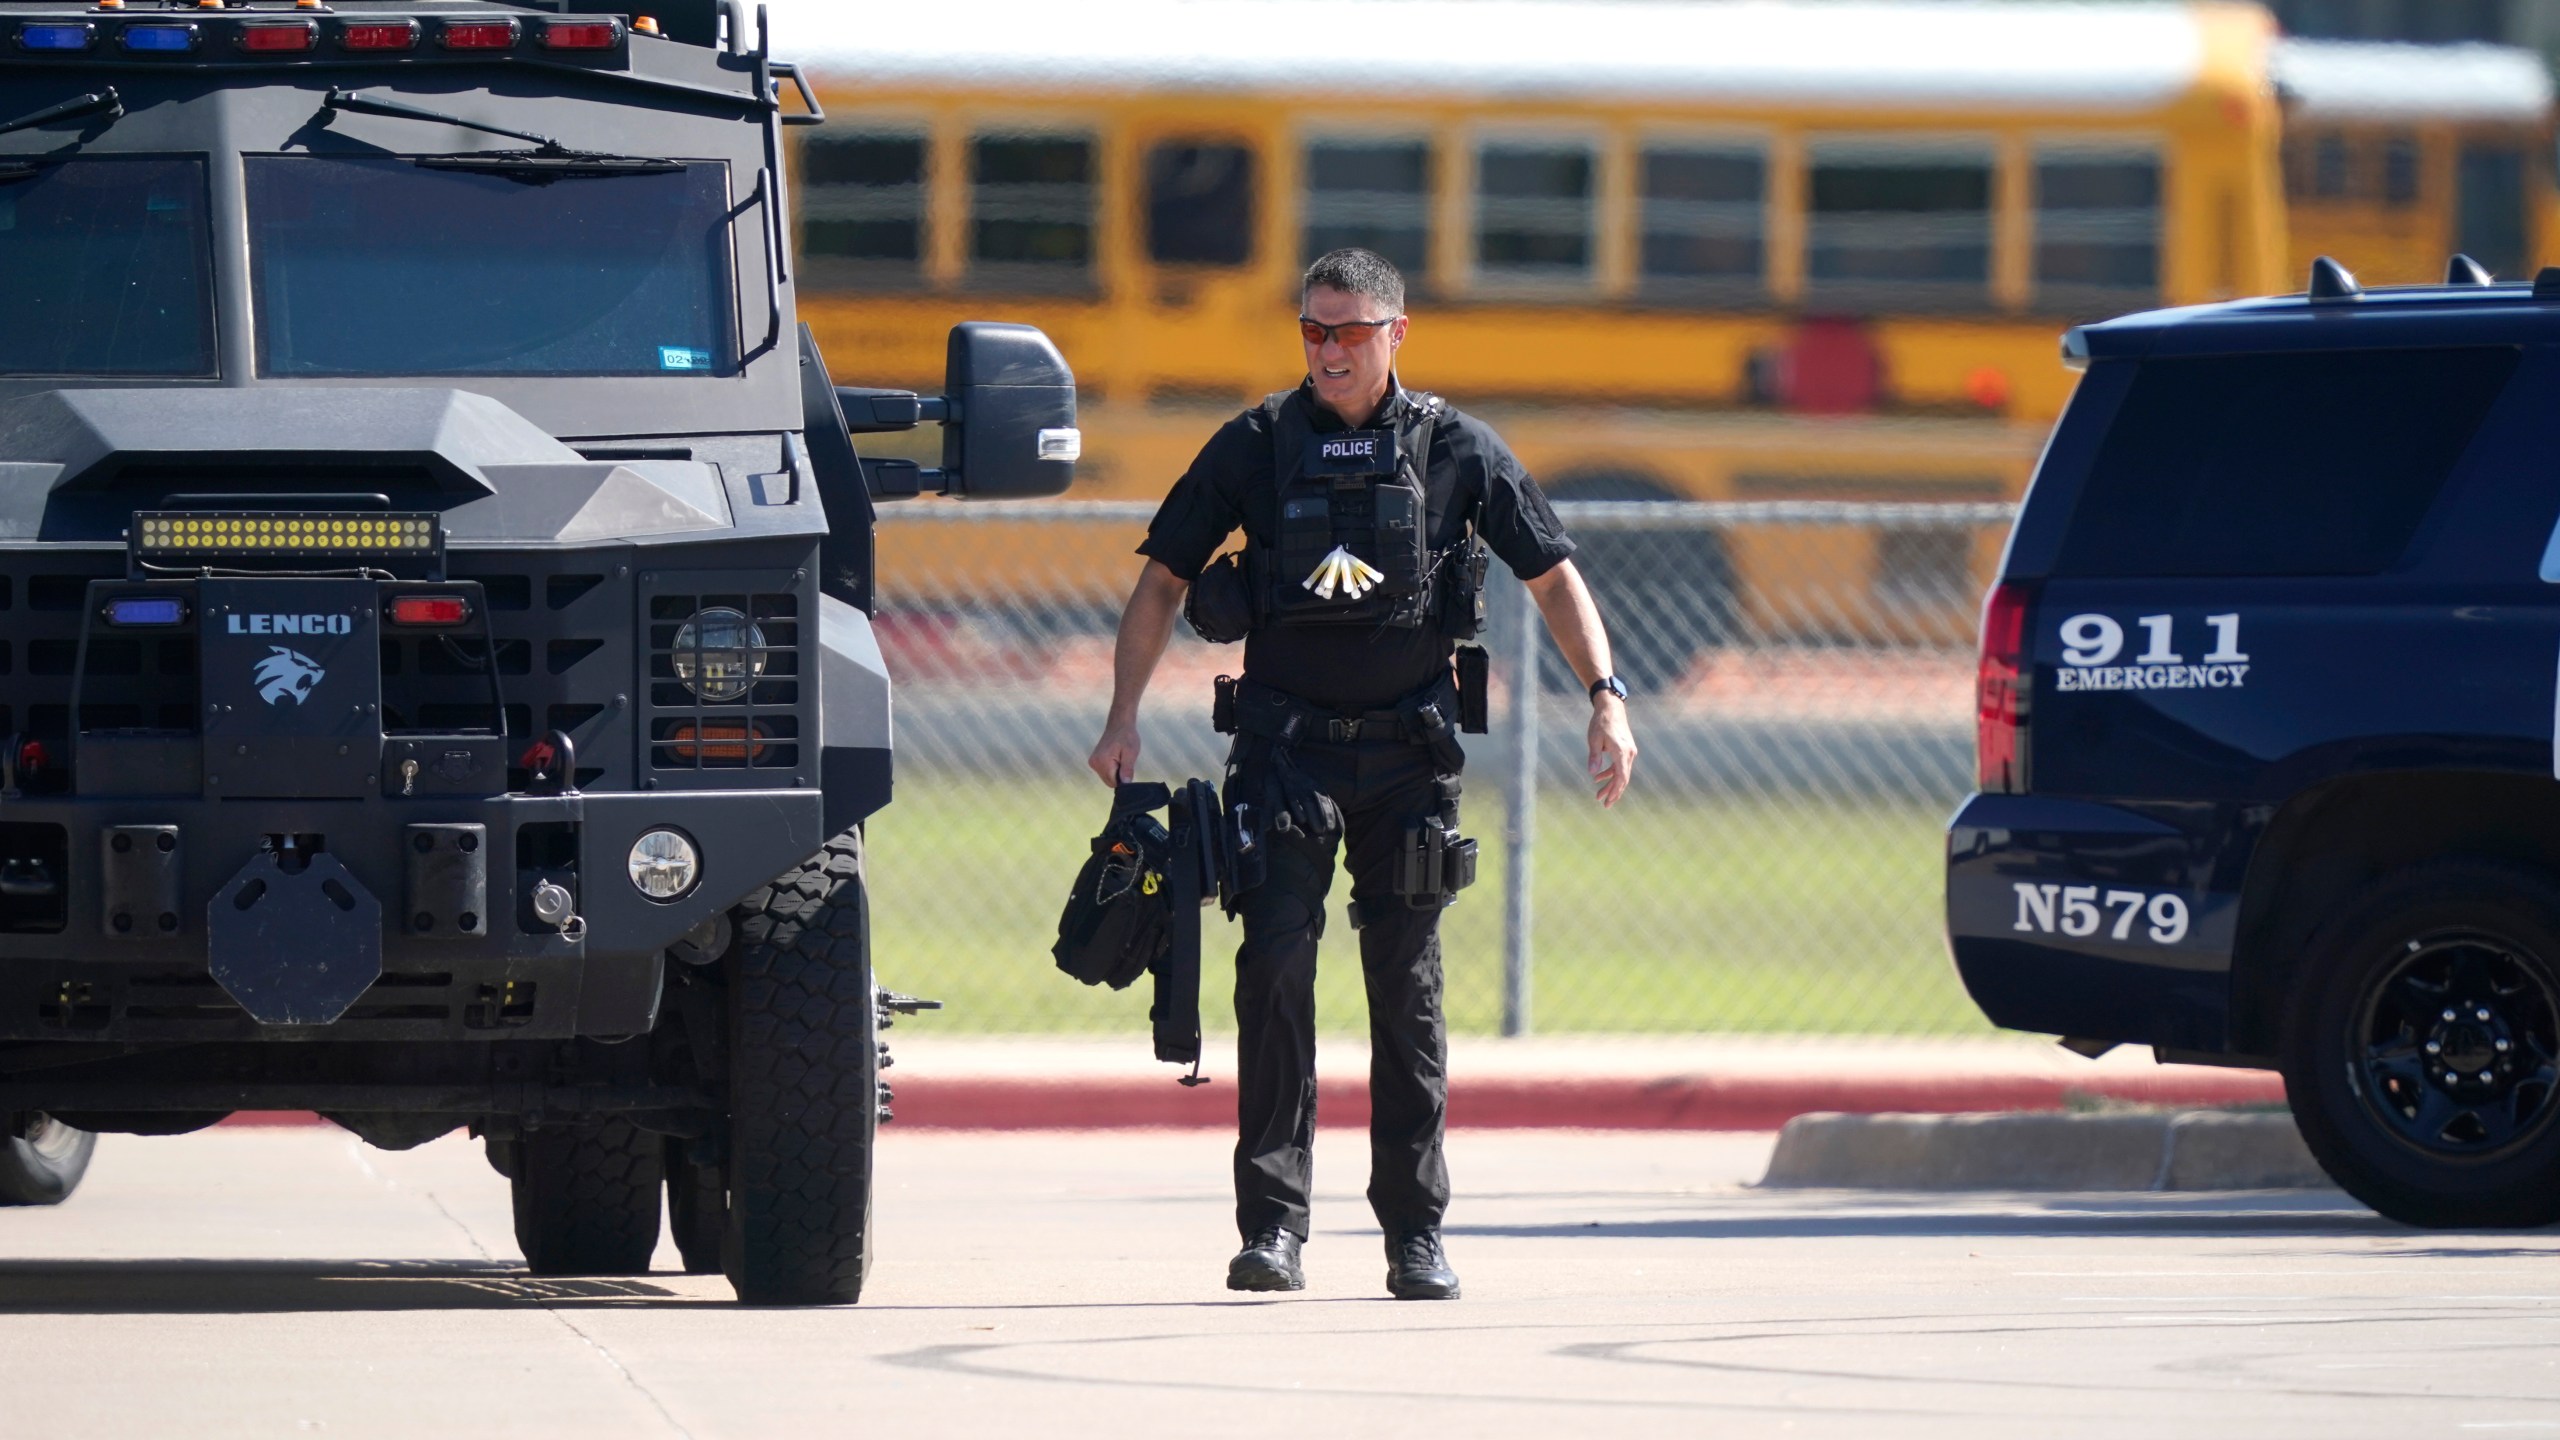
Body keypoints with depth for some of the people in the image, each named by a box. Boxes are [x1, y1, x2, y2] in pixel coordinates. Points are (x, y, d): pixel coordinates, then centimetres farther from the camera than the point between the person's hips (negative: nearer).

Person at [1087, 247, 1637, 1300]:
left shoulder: (1454, 449, 2)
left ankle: (1416, 1233, 9)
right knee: (1275, 965, -11)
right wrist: (1123, 719, 0)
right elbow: (1163, 581, 8)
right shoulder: (1253, 449, 3)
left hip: (1408, 746, 0)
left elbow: (1553, 576, 6)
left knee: (1407, 986, 3)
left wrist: (1606, 694, -5)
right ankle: (1273, 1225, -9)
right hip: (1285, 746, 0)